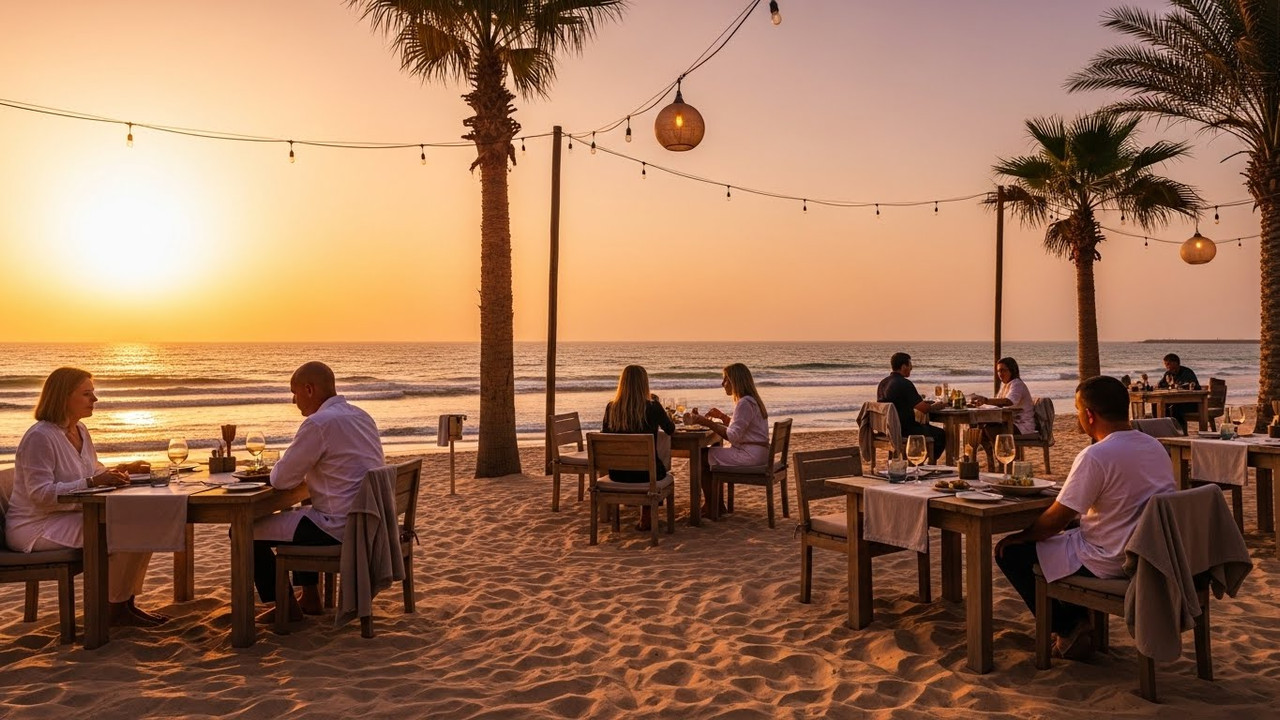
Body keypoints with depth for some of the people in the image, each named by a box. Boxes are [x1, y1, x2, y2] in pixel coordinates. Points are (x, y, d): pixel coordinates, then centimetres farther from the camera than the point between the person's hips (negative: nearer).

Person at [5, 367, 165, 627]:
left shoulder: (79, 430, 10)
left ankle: (126, 603, -1)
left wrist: (113, 473, -1)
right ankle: (115, 610, -10)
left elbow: (93, 470, 22)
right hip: (36, 528, -9)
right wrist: (93, 482, -30)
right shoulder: (39, 437, -18)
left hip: (72, 516, 9)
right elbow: (41, 494, -25)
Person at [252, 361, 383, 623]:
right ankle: (310, 598, 39)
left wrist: (277, 466, 10)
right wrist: (287, 466, 14)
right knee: (301, 513, 37)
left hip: (339, 527, -10)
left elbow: (282, 480, -13)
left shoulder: (319, 423, -18)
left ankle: (285, 606, 16)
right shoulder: (361, 416, 10)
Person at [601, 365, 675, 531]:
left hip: (617, 473, 4)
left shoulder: (611, 407, -6)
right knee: (661, 461, 32)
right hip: (645, 473, -3)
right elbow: (671, 431, 3)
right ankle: (647, 518, 34)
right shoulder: (653, 407, -14)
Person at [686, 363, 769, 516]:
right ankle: (718, 505, 17)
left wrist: (706, 422, -22)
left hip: (750, 456, -11)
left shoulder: (745, 403, -19)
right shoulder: (751, 399, 14)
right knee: (711, 453, 19)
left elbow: (732, 436, -24)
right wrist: (722, 416, 10)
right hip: (755, 453, 11)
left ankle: (710, 506, 4)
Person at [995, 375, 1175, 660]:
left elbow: (1055, 521, -18)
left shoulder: (1095, 456, -24)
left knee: (1010, 552, 2)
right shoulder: (1155, 446, 3)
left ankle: (1068, 629, 12)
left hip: (1109, 562, -9)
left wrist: (1018, 537, -1)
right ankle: (1080, 619, 24)